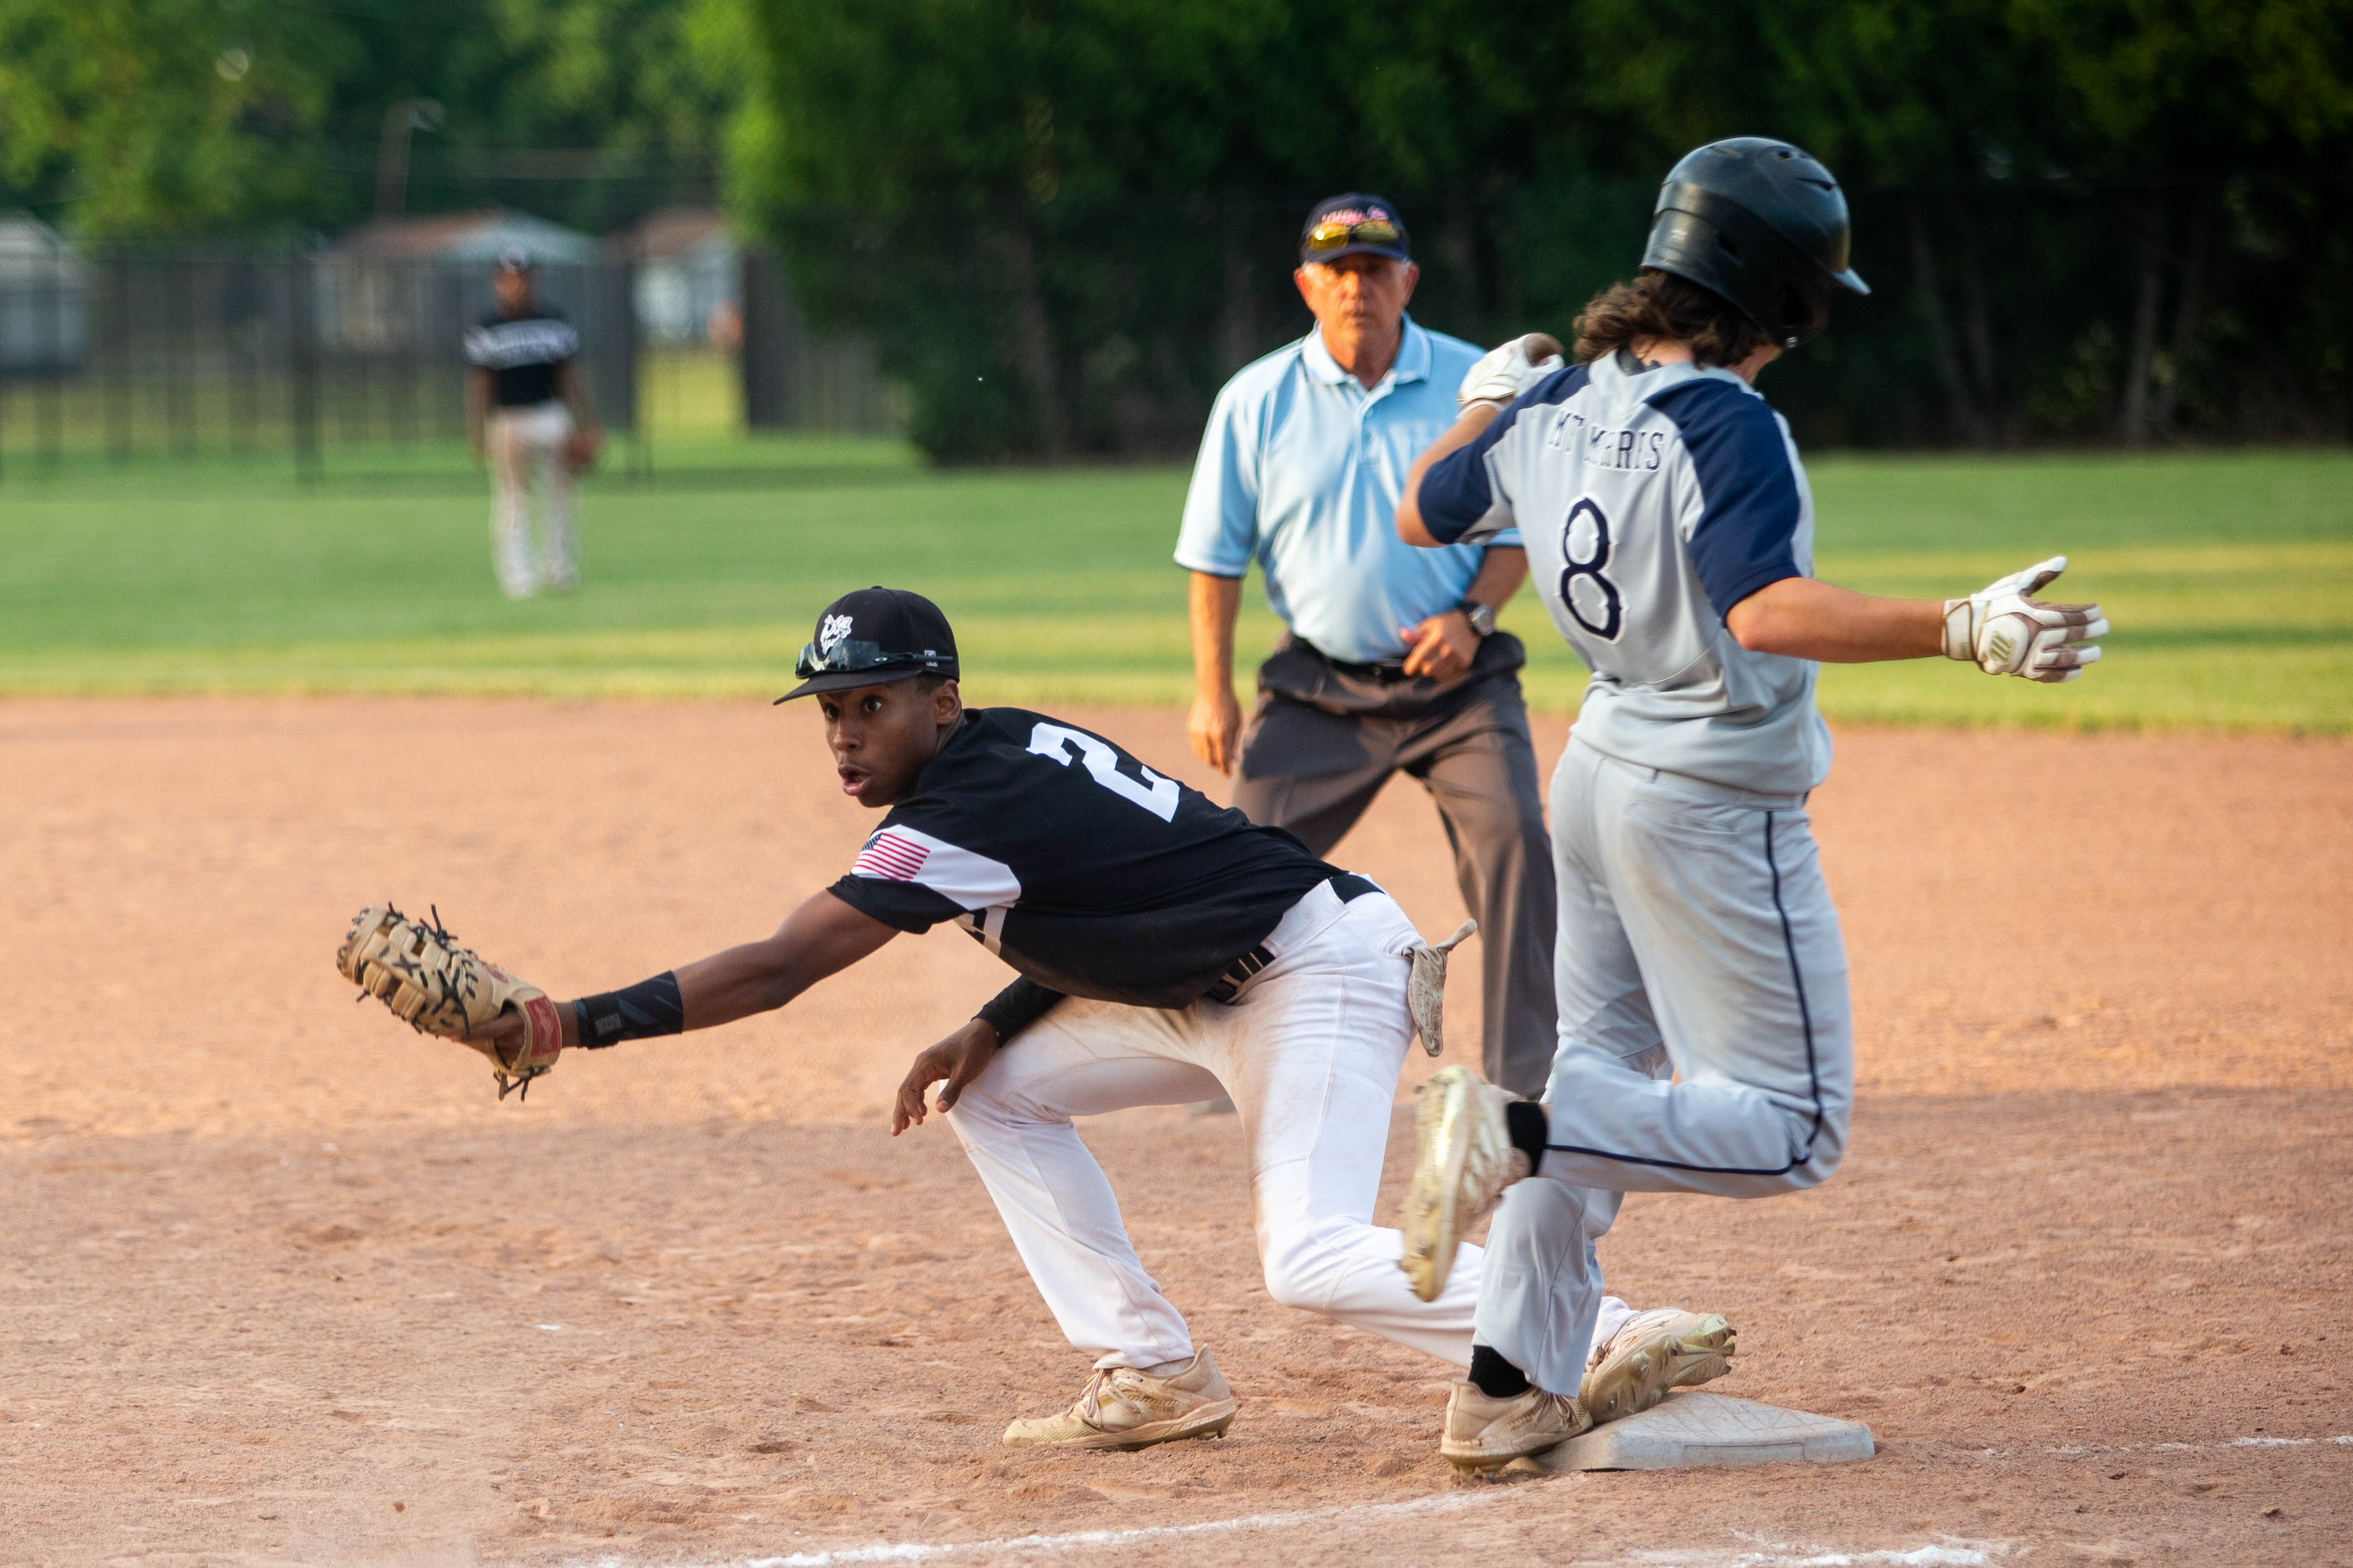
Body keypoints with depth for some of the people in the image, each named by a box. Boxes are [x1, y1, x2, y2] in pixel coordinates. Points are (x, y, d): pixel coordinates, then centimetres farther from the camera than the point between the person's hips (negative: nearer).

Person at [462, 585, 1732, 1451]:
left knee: (1312, 1259, -23)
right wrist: (992, 1029, 4)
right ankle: (1152, 1374, 10)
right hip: (1213, 991, 10)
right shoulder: (1010, 749, 6)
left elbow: (776, 969, -25)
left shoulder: (963, 815, -22)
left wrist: (572, 1023, -28)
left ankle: (1614, 1341, -24)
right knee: (998, 1096, 11)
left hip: (1320, 969, -10)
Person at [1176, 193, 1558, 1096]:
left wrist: (1472, 617, -14)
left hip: (1459, 683, -1)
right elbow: (1215, 555, 5)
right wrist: (1212, 690, 0)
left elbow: (1517, 529, 4)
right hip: (1320, 690, 1)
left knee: (1512, 841, -18)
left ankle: (1526, 1078, -12)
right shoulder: (1256, 402, 1)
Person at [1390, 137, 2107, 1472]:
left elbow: (1421, 514, 17)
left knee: (1605, 1086, 19)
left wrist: (1487, 401, 35)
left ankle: (1511, 1388, 15)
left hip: (1602, 770, 8)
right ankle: (1522, 1121, -19)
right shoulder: (1725, 426, -22)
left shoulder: (1557, 408, 1)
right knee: (1793, 1128, 0)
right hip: (1716, 811, -8)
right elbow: (1768, 612, -36)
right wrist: (1962, 633, -43)